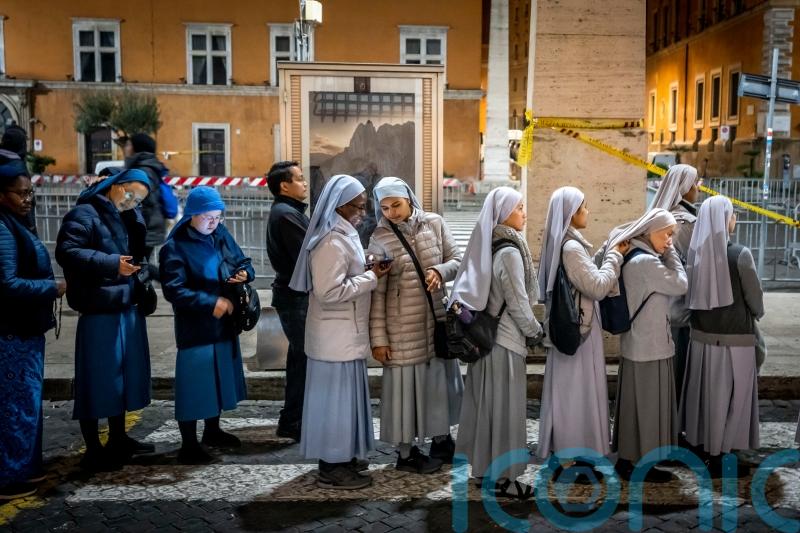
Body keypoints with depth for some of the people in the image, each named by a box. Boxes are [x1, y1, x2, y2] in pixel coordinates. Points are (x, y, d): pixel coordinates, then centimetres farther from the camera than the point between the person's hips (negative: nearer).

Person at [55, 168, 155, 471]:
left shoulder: (129, 219, 16)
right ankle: (93, 450, 8)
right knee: (98, 378, -3)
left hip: (128, 307, 9)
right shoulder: (85, 215, -10)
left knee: (125, 373, 15)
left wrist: (140, 268, 5)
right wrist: (111, 264, -26)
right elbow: (66, 252, -21)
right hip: (100, 310, -9)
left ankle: (118, 439, 30)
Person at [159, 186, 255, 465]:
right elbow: (174, 290, -21)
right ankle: (188, 446, 11)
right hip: (195, 329, -7)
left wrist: (245, 273, -9)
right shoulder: (175, 247, -15)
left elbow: (243, 262, 15)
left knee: (219, 379, 19)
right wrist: (211, 303, -25)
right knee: (194, 385, -1)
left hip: (224, 325, 7)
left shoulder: (221, 235, 5)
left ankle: (213, 431, 36)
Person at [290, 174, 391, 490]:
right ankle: (332, 468, 10)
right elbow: (329, 291, -25)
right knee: (336, 396, -1)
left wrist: (367, 271, 5)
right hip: (336, 337, -10)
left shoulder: (343, 235, 12)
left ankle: (342, 457, 30)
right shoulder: (331, 243, -21)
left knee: (344, 395, 17)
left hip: (346, 334, 10)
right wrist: (371, 277, -19)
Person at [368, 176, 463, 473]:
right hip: (402, 325, -3)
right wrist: (378, 338, -10)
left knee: (439, 378, 15)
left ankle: (441, 441, 34)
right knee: (405, 383, 4)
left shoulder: (434, 223, 0)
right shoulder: (380, 238, -8)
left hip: (437, 318, 4)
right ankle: (405, 453, 19)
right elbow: (376, 293, -9)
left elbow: (457, 260, 5)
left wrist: (440, 271, -18)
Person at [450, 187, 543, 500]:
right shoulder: (509, 252, -18)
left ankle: (483, 467, 26)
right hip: (506, 337, -8)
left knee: (485, 401, 15)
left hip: (486, 333, 8)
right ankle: (501, 477, 10)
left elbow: (473, 289, 11)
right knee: (504, 405, 1)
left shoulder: (487, 247, 7)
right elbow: (518, 301, -17)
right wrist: (535, 330, -2)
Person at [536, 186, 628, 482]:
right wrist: (615, 256, -11)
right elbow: (597, 287, -21)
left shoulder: (563, 243, 10)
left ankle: (562, 452, 25)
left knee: (567, 390, 15)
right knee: (579, 391, -1)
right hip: (579, 329, -10)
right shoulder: (571, 247, -21)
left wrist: (610, 254, 7)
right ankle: (579, 459, 9)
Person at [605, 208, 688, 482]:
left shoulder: (632, 257, 10)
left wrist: (666, 253, 6)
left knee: (634, 402, 17)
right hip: (650, 347, -10)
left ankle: (627, 458, 28)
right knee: (648, 404, 2)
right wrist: (670, 253, -7)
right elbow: (680, 285, -12)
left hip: (635, 344, 10)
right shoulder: (646, 262, -21)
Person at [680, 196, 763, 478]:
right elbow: (755, 297, -7)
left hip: (702, 334, 5)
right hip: (735, 337, -5)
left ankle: (705, 449, 28)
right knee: (729, 397, 7)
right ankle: (719, 457, 15)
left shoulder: (695, 252, -3)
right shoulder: (740, 254, -17)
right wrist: (757, 314, 14)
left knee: (705, 392, 16)